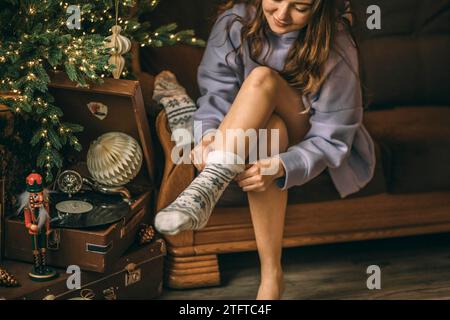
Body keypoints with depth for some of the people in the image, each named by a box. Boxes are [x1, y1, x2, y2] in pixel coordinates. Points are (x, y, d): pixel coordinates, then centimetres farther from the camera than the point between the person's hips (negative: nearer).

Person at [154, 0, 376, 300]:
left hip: (305, 144, -2)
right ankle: (271, 277, -37)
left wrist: (282, 167, -39)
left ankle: (207, 188, -45)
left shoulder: (336, 49, -21)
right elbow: (216, 94, -14)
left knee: (263, 79, -31)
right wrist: (208, 134, -37)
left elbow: (331, 139, -21)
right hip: (254, 133, 2)